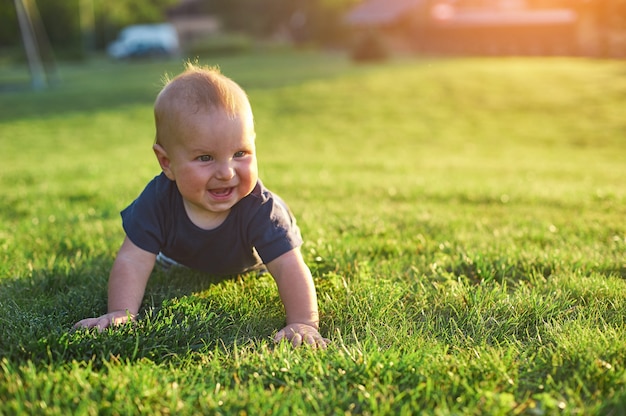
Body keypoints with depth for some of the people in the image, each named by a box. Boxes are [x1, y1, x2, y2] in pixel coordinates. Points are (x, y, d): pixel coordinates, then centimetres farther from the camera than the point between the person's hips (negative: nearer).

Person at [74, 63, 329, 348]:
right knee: (163, 257, 33)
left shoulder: (259, 209, -47)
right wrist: (121, 312, -57)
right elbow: (133, 261, -42)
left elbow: (289, 267, -52)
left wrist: (303, 323, -66)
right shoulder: (159, 199, -42)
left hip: (247, 264, -1)